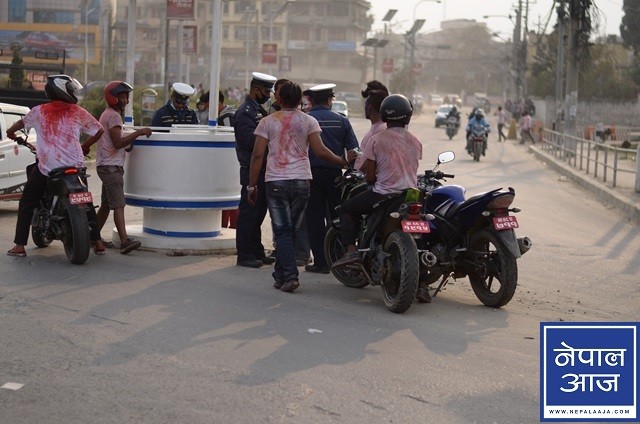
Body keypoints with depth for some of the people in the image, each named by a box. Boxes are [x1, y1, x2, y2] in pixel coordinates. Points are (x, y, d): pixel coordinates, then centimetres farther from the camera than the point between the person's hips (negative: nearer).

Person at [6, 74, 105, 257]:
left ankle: (19, 246, 5)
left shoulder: (39, 111, 4)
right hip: (75, 166, 1)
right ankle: (97, 242, 17)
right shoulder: (78, 112, 2)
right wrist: (84, 146, 20)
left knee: (26, 204, 12)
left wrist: (11, 133, 41)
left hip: (46, 167, -1)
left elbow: (20, 124, 20)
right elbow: (99, 131, 6)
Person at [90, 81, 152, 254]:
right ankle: (125, 241, -26)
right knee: (118, 205, -18)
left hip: (106, 165, 11)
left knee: (106, 205, 15)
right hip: (111, 166, -11)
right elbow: (118, 142, -21)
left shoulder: (107, 114, 21)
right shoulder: (113, 116, -12)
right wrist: (138, 133, -19)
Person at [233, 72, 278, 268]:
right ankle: (244, 255, 2)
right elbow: (251, 141, -22)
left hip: (263, 170, 10)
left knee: (258, 213, 15)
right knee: (249, 213, -4)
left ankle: (257, 252, 23)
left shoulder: (259, 109, 17)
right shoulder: (245, 112, -13)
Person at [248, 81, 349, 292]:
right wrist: (343, 161, 8)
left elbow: (257, 155, -2)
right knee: (291, 231, 12)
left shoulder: (267, 122, 2)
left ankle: (289, 275, -13)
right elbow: (320, 151, -6)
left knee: (282, 231, 0)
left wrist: (252, 185, 4)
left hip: (276, 182, -1)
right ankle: (280, 275, 19)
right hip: (301, 181, 2)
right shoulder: (309, 122, 3)